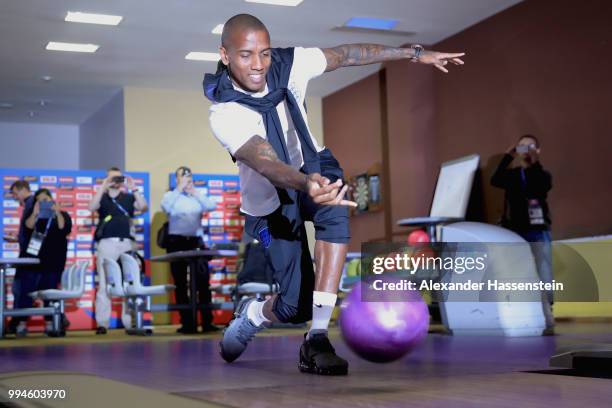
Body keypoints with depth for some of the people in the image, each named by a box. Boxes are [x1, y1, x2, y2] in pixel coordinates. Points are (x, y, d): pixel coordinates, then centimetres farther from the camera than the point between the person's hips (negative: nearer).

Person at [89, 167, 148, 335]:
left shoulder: (129, 197, 16)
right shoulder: (103, 197, 11)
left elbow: (143, 207, 0)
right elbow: (92, 207, -9)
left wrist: (133, 188, -3)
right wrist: (104, 186, -10)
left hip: (127, 243, 2)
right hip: (107, 243, -2)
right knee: (104, 283, -4)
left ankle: (130, 321, 7)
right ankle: (102, 323, -4)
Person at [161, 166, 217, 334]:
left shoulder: (198, 196, 13)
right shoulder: (171, 195, 6)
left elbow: (212, 206, -6)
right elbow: (166, 208, -16)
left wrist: (195, 192, -13)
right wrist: (179, 189, -15)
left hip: (196, 241, 2)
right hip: (177, 242, -2)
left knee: (203, 281, -4)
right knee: (181, 283, 1)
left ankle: (207, 321, -2)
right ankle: (187, 322, 5)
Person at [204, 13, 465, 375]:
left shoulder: (288, 64, -16)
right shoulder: (224, 115, -29)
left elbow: (347, 54, -2)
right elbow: (267, 164, -44)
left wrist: (415, 53, 2)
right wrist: (306, 184, -65)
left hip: (312, 168, 4)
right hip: (269, 202, -3)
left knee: (334, 208, -35)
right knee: (296, 307, -10)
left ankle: (317, 339, -31)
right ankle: (253, 314, 31)